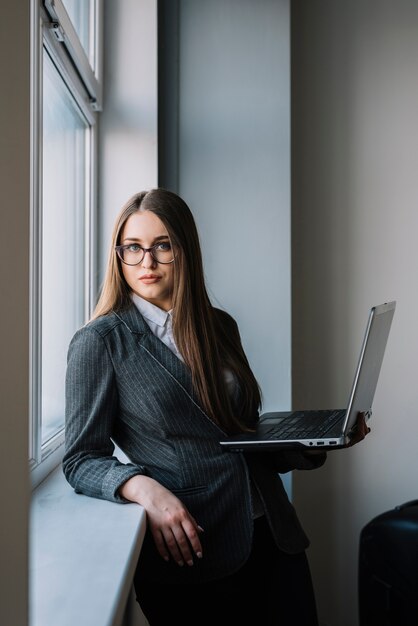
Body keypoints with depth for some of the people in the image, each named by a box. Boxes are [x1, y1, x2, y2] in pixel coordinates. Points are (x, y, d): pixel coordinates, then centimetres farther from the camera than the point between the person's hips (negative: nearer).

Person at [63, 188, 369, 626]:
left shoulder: (220, 327, 10)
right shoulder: (99, 342, -6)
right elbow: (82, 460, -7)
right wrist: (144, 487, -25)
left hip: (271, 538, 5)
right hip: (191, 554, -5)